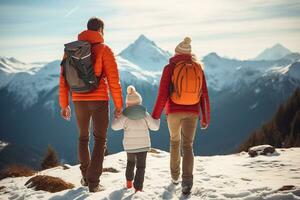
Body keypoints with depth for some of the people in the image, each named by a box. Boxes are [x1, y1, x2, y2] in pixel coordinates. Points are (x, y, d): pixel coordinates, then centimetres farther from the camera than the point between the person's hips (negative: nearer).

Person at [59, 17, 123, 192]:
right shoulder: (104, 50, -6)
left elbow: (64, 78, 5)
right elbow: (113, 79, -11)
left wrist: (64, 104, 12)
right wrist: (119, 104, -4)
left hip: (79, 100, 4)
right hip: (99, 100, -3)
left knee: (83, 137, 22)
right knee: (100, 140, 7)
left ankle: (86, 176, 29)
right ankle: (93, 182, -1)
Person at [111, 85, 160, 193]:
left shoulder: (124, 116, -6)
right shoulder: (144, 114, -3)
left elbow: (115, 126, 0)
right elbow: (155, 126, 0)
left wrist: (116, 117, 16)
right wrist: (157, 117, 18)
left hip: (130, 145, 1)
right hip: (143, 145, -1)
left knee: (130, 162, 26)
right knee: (141, 166, 2)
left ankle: (129, 181, 32)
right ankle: (138, 187, -6)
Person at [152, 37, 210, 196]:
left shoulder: (170, 68, -5)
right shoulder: (198, 68, 4)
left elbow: (163, 94, -10)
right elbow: (204, 95, 4)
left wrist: (155, 116, -3)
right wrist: (205, 117, 13)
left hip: (173, 111, -1)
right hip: (192, 112, 1)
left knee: (174, 141, 22)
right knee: (187, 146, 1)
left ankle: (175, 176, 29)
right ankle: (187, 181, -18)